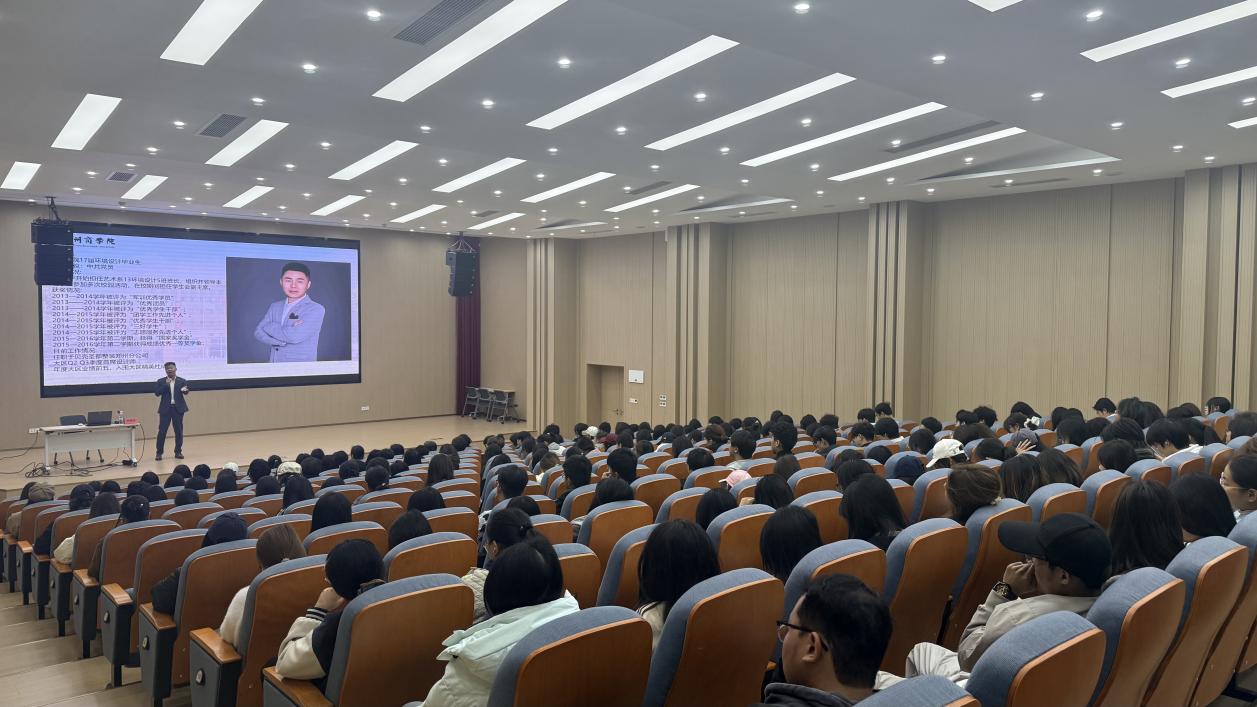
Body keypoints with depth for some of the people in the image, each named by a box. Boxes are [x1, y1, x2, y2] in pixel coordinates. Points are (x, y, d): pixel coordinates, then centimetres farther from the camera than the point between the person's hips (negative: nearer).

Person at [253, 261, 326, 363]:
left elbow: (295, 336, -21)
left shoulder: (315, 309, -12)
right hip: (274, 364, 5)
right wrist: (282, 341, -18)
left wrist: (269, 327, -6)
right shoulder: (274, 306, 6)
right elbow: (258, 332, -1)